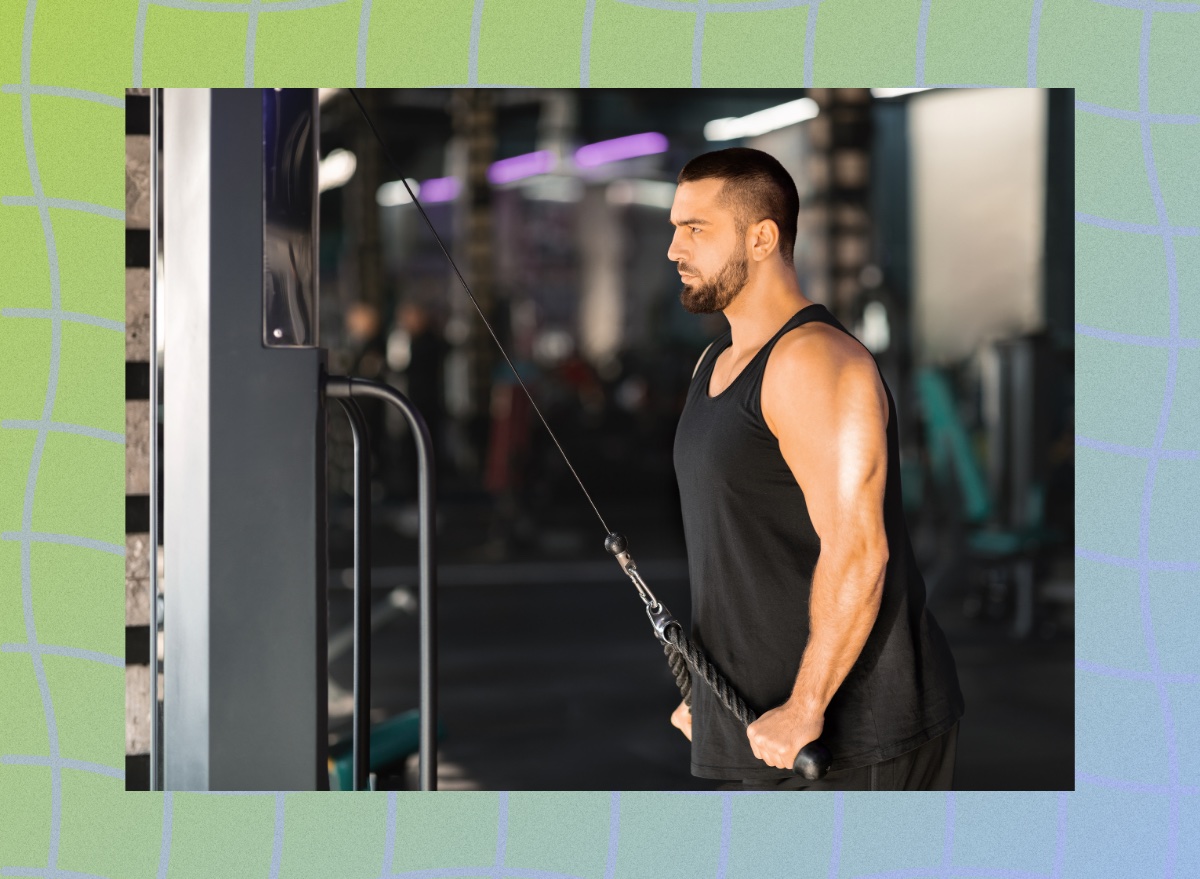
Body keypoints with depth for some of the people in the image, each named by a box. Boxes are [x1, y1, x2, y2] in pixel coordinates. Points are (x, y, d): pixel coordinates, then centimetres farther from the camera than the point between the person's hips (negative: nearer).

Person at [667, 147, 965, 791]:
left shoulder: (815, 362, -17)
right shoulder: (716, 362, 14)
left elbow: (856, 551, -23)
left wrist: (806, 708, -23)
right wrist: (706, 689, 20)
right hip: (763, 716, 10)